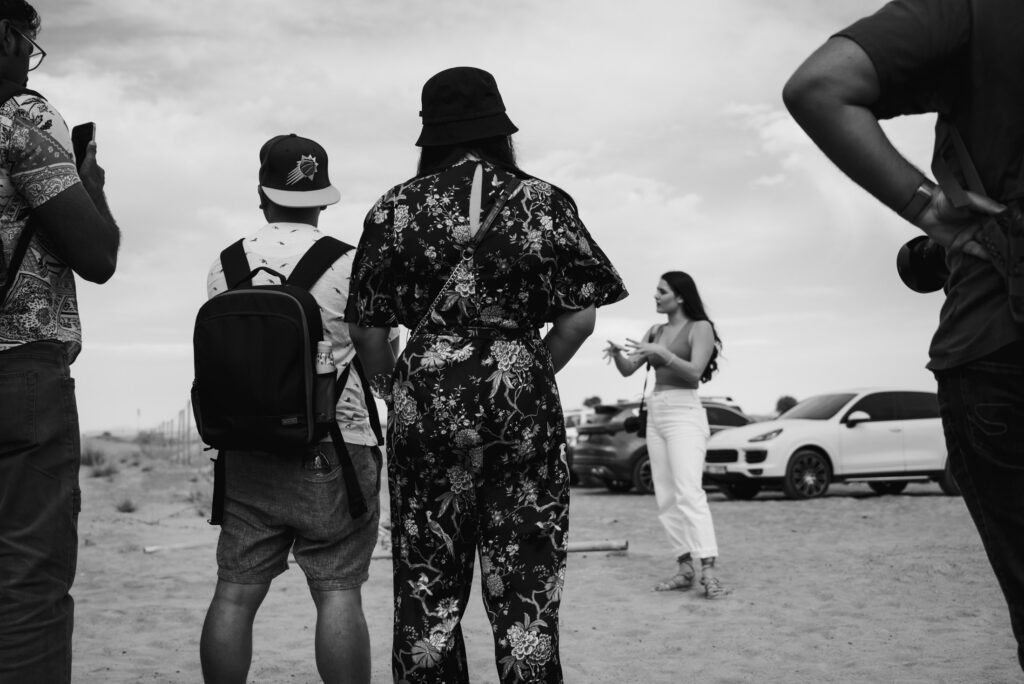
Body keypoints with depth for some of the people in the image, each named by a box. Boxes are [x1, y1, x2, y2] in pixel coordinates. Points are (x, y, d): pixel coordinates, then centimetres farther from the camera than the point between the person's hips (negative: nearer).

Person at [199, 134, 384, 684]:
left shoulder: (224, 266, 6)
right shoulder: (348, 263, -5)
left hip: (247, 451, 3)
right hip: (335, 447, -3)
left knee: (234, 593, 6)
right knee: (339, 594, -2)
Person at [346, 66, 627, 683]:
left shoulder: (396, 208, 4)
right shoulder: (544, 201, 3)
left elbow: (367, 328, 3)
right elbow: (580, 315, -1)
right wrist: (530, 375, 11)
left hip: (426, 397, 1)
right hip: (524, 402, 0)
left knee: (427, 590, 10)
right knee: (526, 590, 6)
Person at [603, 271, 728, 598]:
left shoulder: (700, 328, -4)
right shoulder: (655, 332, 15)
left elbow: (694, 372, -16)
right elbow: (628, 369, 8)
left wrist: (662, 353, -29)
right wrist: (617, 353, -13)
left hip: (684, 414, -7)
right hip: (655, 415, 7)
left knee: (688, 493, -20)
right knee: (666, 497, 2)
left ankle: (709, 572, -27)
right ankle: (685, 569, 5)